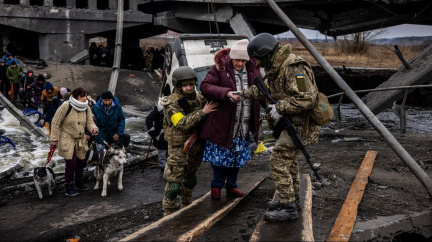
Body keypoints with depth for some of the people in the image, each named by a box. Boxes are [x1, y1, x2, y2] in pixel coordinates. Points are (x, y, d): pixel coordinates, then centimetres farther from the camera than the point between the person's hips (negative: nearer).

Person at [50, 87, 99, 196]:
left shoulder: (86, 108, -1)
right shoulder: (66, 106, -17)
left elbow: (89, 122, 1)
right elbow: (56, 123, -11)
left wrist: (93, 129, -23)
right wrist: (54, 138, -10)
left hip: (80, 140, 6)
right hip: (67, 140, -6)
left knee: (81, 162, 14)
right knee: (71, 164, -8)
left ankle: (79, 183, 36)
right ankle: (68, 188, 8)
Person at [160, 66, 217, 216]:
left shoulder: (199, 98, 0)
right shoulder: (171, 103, -17)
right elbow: (182, 123, -29)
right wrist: (202, 112, -30)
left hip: (196, 146, 6)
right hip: (178, 148, -6)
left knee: (190, 180, 22)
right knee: (174, 183, -2)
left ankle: (186, 208, 41)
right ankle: (168, 213, 13)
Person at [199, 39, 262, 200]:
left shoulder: (253, 69, 5)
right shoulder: (219, 68, -10)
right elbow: (205, 87, -18)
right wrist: (226, 93, -30)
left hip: (243, 126, 5)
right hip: (222, 123, -4)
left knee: (238, 157, 14)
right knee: (221, 156, 5)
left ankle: (231, 185, 32)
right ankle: (217, 185, 25)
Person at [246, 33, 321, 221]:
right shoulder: (276, 67, 8)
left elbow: (306, 99, -31)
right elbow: (266, 89, 25)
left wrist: (280, 108, -24)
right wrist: (243, 94, 18)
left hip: (300, 123, -11)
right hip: (291, 122, 11)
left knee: (278, 162, -9)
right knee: (289, 160, 21)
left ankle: (289, 209, 0)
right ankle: (293, 199, 37)